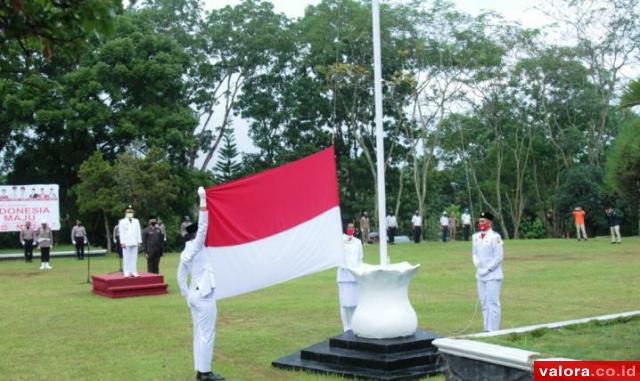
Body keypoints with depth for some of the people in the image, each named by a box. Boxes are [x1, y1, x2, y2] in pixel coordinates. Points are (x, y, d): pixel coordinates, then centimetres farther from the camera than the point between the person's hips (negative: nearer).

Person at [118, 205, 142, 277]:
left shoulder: (136, 221, 14)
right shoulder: (122, 222, 4)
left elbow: (138, 232, 13)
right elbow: (121, 233, -1)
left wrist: (139, 241, 6)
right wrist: (122, 242, -9)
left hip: (134, 243, 3)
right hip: (126, 243, -3)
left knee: (134, 258, 2)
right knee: (126, 258, -3)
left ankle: (134, 272, 4)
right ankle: (127, 272, 0)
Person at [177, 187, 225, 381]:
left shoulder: (185, 254, 8)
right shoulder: (195, 248, -13)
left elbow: (181, 276, 12)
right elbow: (203, 225, -19)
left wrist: (186, 295, 19)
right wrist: (203, 200, -18)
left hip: (194, 295, 8)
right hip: (204, 296, -8)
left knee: (199, 334, 12)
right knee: (207, 335, -2)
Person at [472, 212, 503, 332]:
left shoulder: (495, 237, -13)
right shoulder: (476, 236, 9)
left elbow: (499, 257, -14)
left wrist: (487, 269, -13)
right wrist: (477, 264, 1)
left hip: (493, 276, -7)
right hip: (480, 275, 7)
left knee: (493, 303, -6)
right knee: (484, 303, 11)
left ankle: (493, 330, -3)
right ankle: (487, 329, 18)